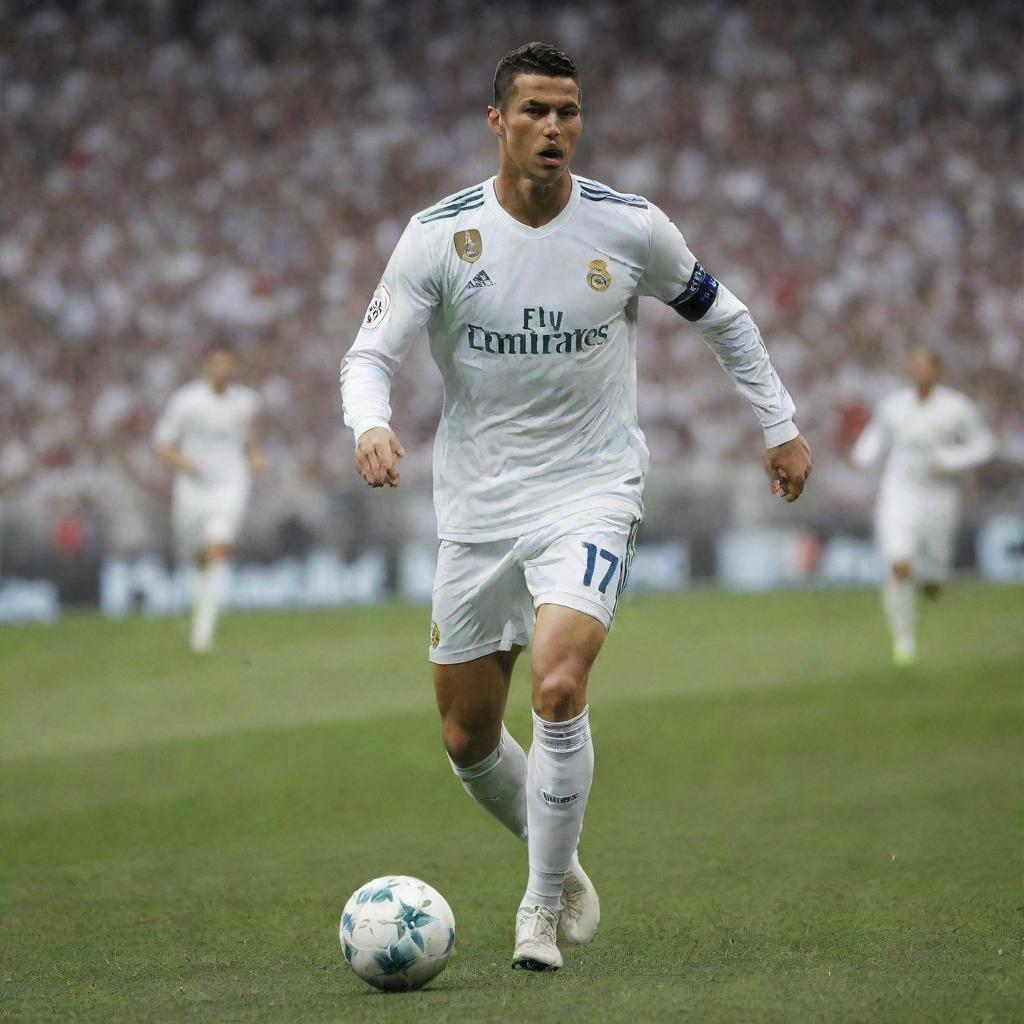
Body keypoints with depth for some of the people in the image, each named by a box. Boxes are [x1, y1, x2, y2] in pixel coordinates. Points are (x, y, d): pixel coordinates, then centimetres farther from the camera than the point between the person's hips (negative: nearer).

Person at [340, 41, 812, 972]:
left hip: (590, 494, -2)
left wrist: (781, 426, 13)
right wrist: (371, 426, -29)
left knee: (558, 687, -24)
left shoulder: (630, 228, -5)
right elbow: (371, 353, -7)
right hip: (476, 506, 2)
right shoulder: (440, 235, -7)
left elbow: (721, 315, 11)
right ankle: (559, 861, 36)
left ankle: (543, 907, -7)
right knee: (467, 740, 7)